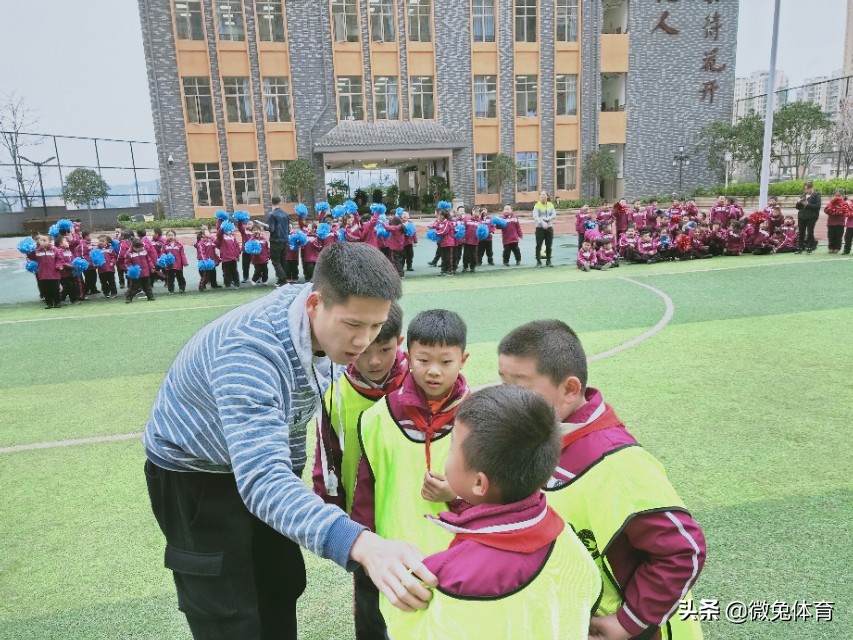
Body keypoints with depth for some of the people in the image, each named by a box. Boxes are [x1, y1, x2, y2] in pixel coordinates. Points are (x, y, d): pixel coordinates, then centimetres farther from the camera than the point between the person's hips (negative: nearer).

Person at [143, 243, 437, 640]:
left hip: (262, 460, 7)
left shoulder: (328, 324, -16)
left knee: (283, 583, 17)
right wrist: (361, 545, -62)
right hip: (192, 473, -6)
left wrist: (294, 479, 11)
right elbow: (262, 480, -50)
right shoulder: (249, 349, -39)